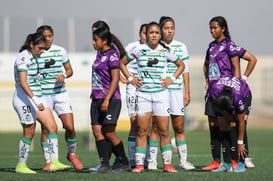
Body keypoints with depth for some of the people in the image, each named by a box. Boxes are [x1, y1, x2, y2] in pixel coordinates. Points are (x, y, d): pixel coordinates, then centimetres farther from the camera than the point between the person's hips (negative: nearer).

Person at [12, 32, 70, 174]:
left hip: (37, 97, 9)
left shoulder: (33, 57, 12)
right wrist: (36, 101, -32)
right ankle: (21, 166, 10)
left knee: (52, 127, -2)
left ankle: (54, 162, -5)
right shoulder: (23, 58, -17)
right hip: (24, 99, -9)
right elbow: (23, 83, -26)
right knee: (29, 133, -3)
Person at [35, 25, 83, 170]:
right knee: (45, 129, -2)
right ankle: (48, 162, 8)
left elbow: (69, 70, 13)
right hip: (43, 94, -2)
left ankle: (72, 154, 19)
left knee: (70, 127, -5)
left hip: (60, 93, 2)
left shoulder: (60, 51, 5)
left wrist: (64, 75, -9)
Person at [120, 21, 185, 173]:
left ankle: (167, 163, 4)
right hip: (143, 93, 0)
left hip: (161, 93, 0)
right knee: (142, 130, -2)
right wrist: (130, 78, 4)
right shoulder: (139, 50, 2)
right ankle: (139, 164, 1)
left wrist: (172, 79, 5)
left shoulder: (166, 51, 3)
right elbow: (122, 63, 15)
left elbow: (181, 65, 17)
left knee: (164, 131, -1)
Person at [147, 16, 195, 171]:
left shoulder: (181, 47, 9)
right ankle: (152, 160, 2)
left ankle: (183, 160, 8)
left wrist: (187, 92, 7)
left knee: (179, 127, 2)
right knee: (156, 127, -2)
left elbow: (185, 70, 11)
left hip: (176, 90, 2)